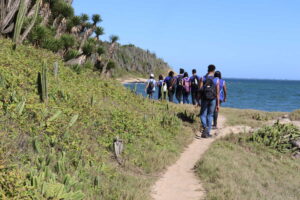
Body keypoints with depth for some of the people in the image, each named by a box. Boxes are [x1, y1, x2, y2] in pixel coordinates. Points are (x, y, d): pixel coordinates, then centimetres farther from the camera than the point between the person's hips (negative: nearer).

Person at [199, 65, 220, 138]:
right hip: (213, 99, 0)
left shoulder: (203, 78, -3)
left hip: (204, 99, 0)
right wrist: (218, 104, 4)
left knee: (203, 114, 9)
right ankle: (208, 132, 12)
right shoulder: (216, 80, -2)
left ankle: (205, 126, -19)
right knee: (210, 115, 11)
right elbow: (217, 93, -2)